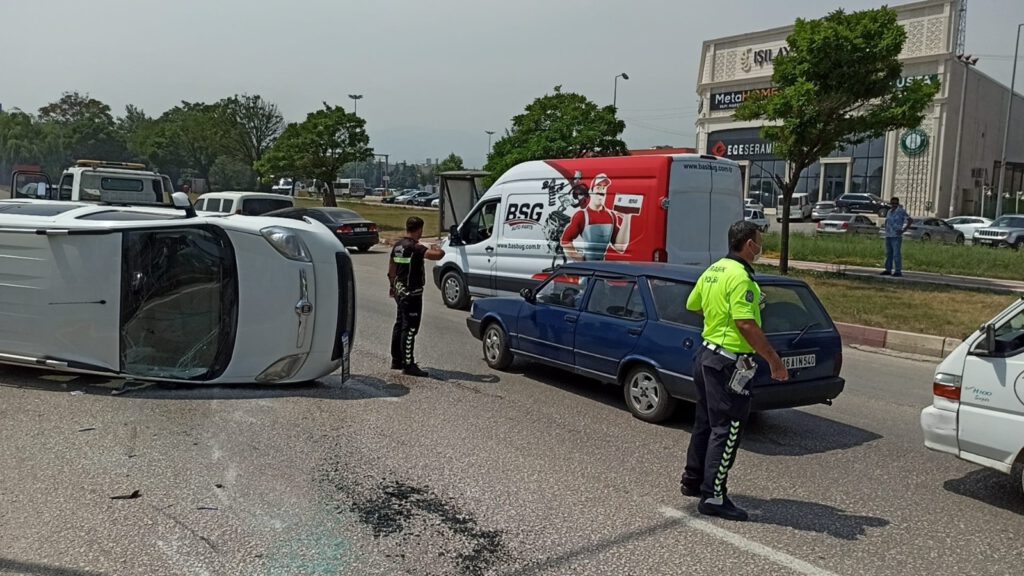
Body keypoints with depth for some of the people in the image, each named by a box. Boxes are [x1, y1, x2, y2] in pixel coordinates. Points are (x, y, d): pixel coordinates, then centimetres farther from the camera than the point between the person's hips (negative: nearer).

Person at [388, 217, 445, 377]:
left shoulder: (397, 245, 9)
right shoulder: (415, 247, -19)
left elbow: (391, 270, 18)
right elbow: (439, 255, -30)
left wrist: (393, 287, 31)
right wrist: (436, 248, -7)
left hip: (400, 291, 9)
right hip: (412, 293, -9)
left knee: (400, 325, 17)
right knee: (410, 328, -6)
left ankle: (396, 360, 26)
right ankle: (408, 365, -3)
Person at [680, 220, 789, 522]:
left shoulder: (713, 270, 9)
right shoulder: (741, 277, -20)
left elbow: (692, 305, 20)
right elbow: (746, 325, -26)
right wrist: (774, 360, -20)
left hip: (707, 353, 10)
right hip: (729, 363, -10)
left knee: (706, 422, 19)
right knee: (727, 429, -3)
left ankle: (692, 480, 30)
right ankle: (713, 497, 1)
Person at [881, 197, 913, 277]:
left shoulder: (901, 212, -7)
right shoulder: (889, 212, 16)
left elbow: (910, 220, -11)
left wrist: (903, 230, -13)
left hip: (896, 236, -7)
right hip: (888, 236, 7)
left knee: (896, 254, -8)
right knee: (888, 254, 9)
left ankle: (898, 271, -6)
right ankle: (888, 270, 14)